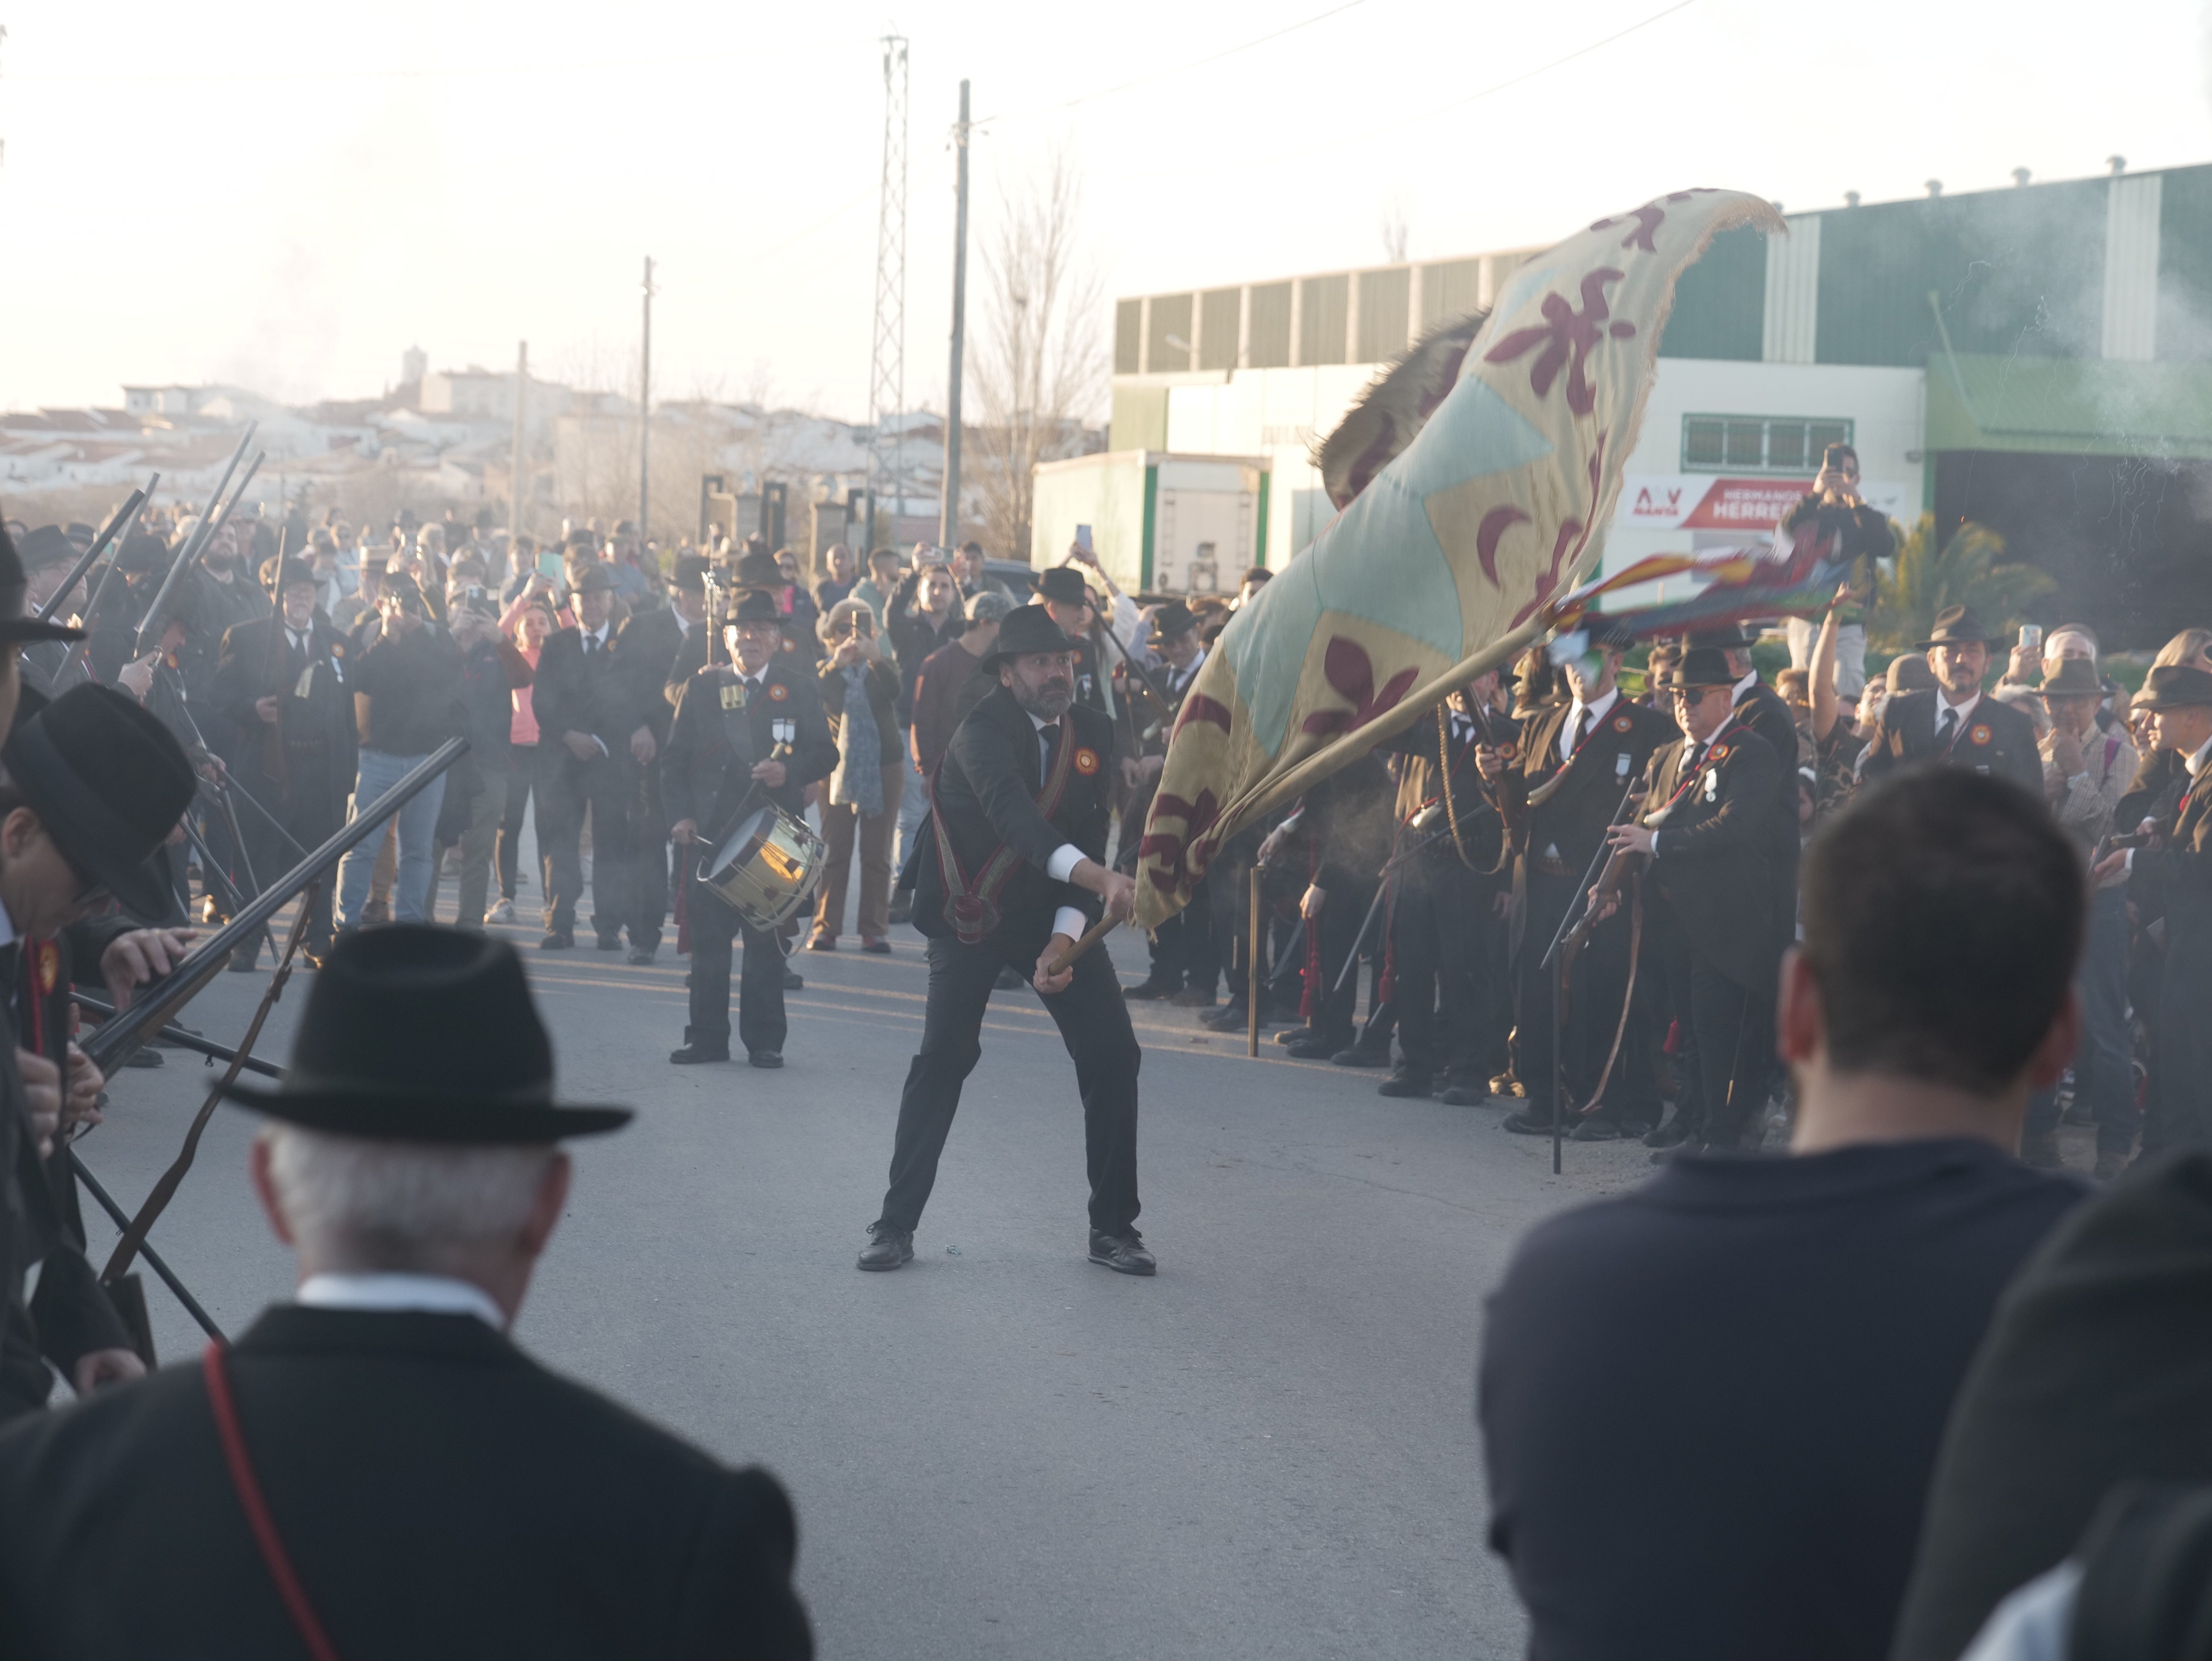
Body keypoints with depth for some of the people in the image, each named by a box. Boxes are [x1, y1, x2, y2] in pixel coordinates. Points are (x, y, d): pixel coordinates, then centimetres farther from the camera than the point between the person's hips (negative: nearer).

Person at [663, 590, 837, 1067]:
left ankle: (764, 1040, 7)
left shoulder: (798, 688, 6)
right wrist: (680, 814, -4)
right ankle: (707, 1037, 9)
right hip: (709, 828, 1)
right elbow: (676, 758, 9)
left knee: (767, 938, 0)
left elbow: (825, 753, 4)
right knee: (707, 935, 1)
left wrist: (788, 770, -16)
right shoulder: (703, 687, 9)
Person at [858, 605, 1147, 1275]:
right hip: (972, 913, -5)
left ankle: (1113, 1227, 8)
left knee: (1113, 1056, -4)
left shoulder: (1093, 733, -4)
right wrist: (1101, 879, -55)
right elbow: (1014, 817, -40)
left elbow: (1089, 840, -4)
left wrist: (1066, 936, -19)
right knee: (944, 1058, -14)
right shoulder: (984, 731, -22)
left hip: (1055, 912, 5)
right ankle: (896, 1224, -2)